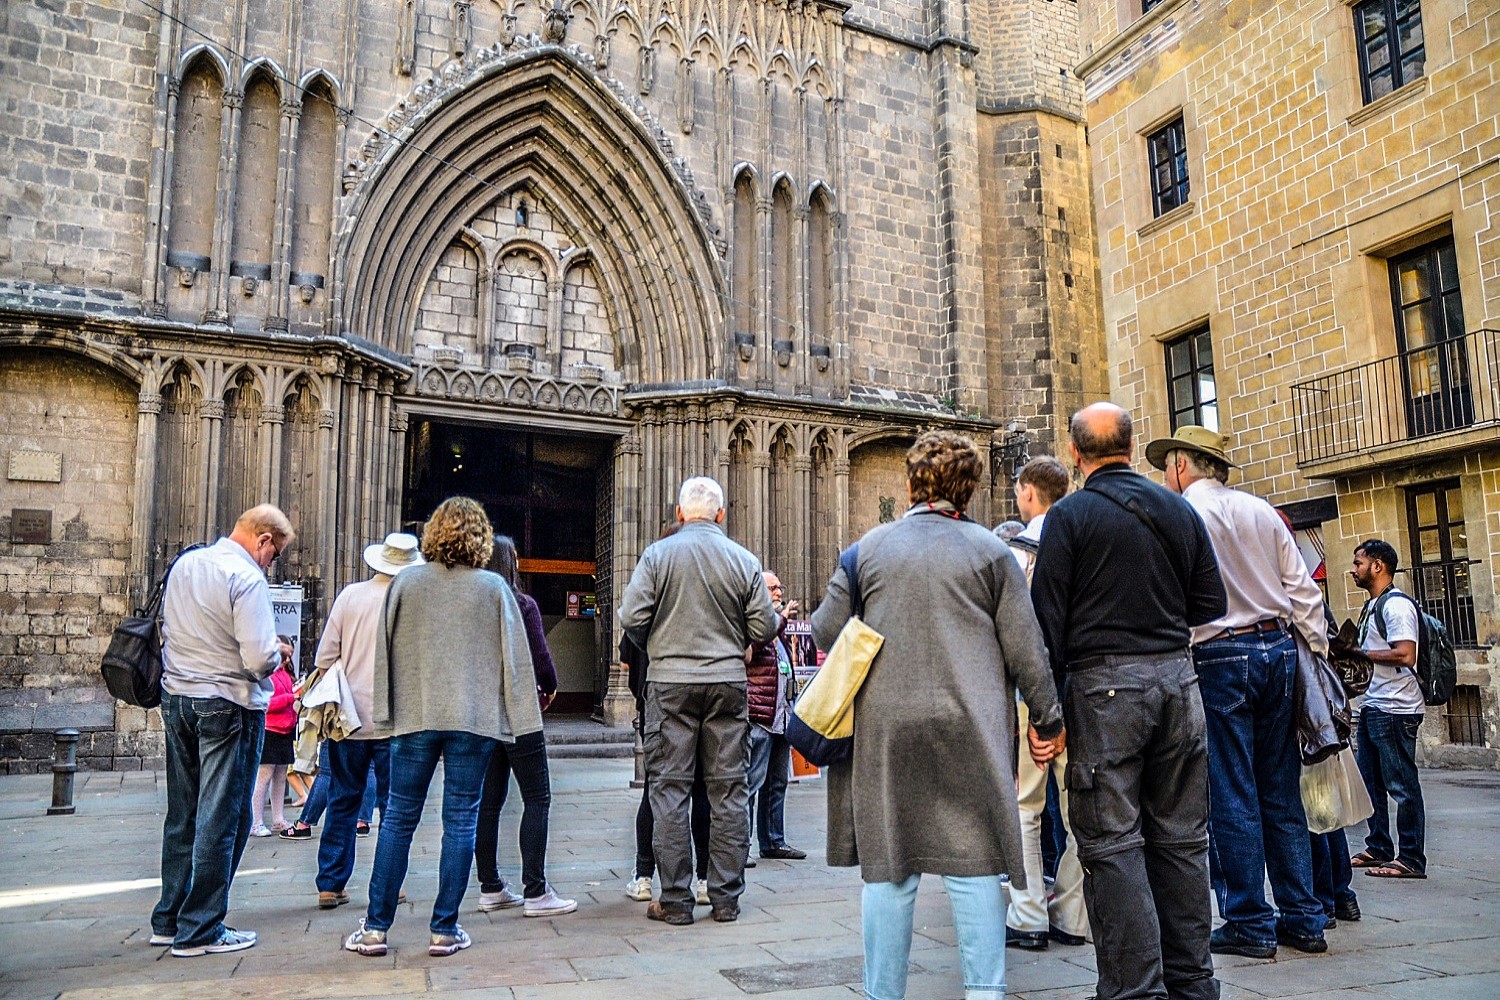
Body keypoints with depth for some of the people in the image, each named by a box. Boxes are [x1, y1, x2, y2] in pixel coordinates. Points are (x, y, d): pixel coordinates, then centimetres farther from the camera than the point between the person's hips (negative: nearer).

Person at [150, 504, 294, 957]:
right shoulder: (247, 578, -17)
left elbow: (167, 631, 19)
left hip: (177, 698, 8)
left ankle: (169, 919, 26)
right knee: (221, 819, 2)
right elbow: (259, 659, -23)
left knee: (182, 814, 17)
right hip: (228, 706, -8)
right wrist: (279, 653, -2)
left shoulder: (184, 564, 8)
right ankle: (199, 931, 9)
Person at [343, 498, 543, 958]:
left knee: (398, 820, 10)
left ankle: (375, 928, 15)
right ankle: (444, 929, 11)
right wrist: (518, 716, 7)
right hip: (474, 718, -1)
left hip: (415, 717, 1)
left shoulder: (406, 582, 2)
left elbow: (385, 650, 6)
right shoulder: (494, 588, -1)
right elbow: (514, 656, 0)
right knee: (460, 821, 6)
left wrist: (385, 712, 14)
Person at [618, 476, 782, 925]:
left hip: (671, 683, -1)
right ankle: (726, 897, 14)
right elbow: (763, 628, 0)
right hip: (728, 682, 2)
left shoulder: (657, 554, -3)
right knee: (728, 789, 8)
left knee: (669, 789, 5)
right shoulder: (744, 560, 1)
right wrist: (780, 616, 23)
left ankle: (675, 899, 8)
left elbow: (631, 617, -7)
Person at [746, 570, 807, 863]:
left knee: (777, 782, 14)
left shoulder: (777, 632, 22)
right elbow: (751, 649, -27)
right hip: (758, 717, -9)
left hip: (781, 717, 9)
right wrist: (781, 619, -26)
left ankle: (773, 841, 23)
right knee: (751, 782, -7)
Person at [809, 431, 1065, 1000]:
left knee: (887, 868, 8)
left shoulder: (869, 548, 5)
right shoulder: (990, 550, 2)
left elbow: (824, 633, 8)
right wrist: (1047, 718, 13)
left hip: (885, 726, 1)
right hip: (970, 729, -1)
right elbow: (1025, 647, 2)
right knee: (974, 861, 6)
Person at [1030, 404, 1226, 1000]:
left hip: (1104, 684, -5)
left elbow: (1048, 619, -9)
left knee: (1112, 843, 0)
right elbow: (1210, 605, 10)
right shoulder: (1180, 510, 9)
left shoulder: (1069, 515, -5)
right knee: (1181, 838, 13)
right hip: (1176, 677, 5)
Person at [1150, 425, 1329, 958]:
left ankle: (1250, 924, 8)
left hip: (1221, 658, -6)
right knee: (1282, 793, 12)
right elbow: (1304, 590, 10)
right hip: (1280, 648, 6)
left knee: (1232, 796, 1)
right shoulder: (1262, 511, 11)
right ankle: (1303, 918, 19)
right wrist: (1318, 655, 13)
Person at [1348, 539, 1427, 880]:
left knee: (1402, 785, -3)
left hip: (1395, 710, -10)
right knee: (1370, 782, 16)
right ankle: (1378, 848, 26)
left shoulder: (1396, 604, -14)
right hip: (1373, 706, 10)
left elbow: (1404, 655, -24)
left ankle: (1411, 859, 5)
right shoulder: (1373, 605, 17)